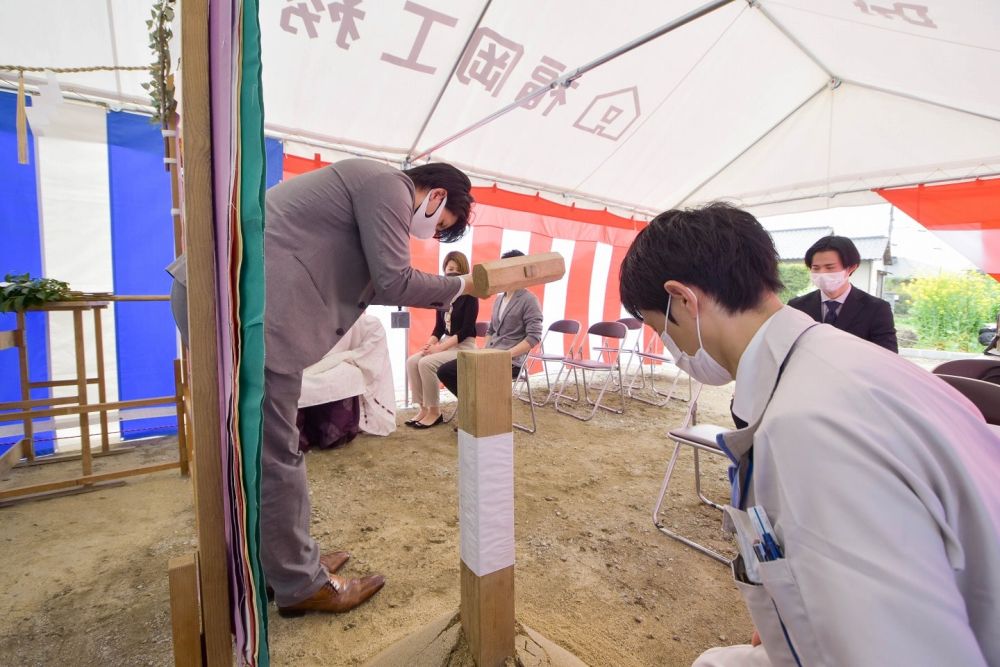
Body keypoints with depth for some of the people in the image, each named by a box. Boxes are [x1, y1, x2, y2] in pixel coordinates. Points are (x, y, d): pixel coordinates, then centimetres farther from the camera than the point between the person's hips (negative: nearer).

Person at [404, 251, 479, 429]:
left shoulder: (469, 296, -9)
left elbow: (466, 330, -15)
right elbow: (439, 327, 11)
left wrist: (439, 347, -20)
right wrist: (429, 344, -10)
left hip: (464, 346, -6)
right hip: (446, 343, 7)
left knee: (427, 363, -26)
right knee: (412, 362, -14)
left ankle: (434, 412, -11)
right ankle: (423, 408, -6)